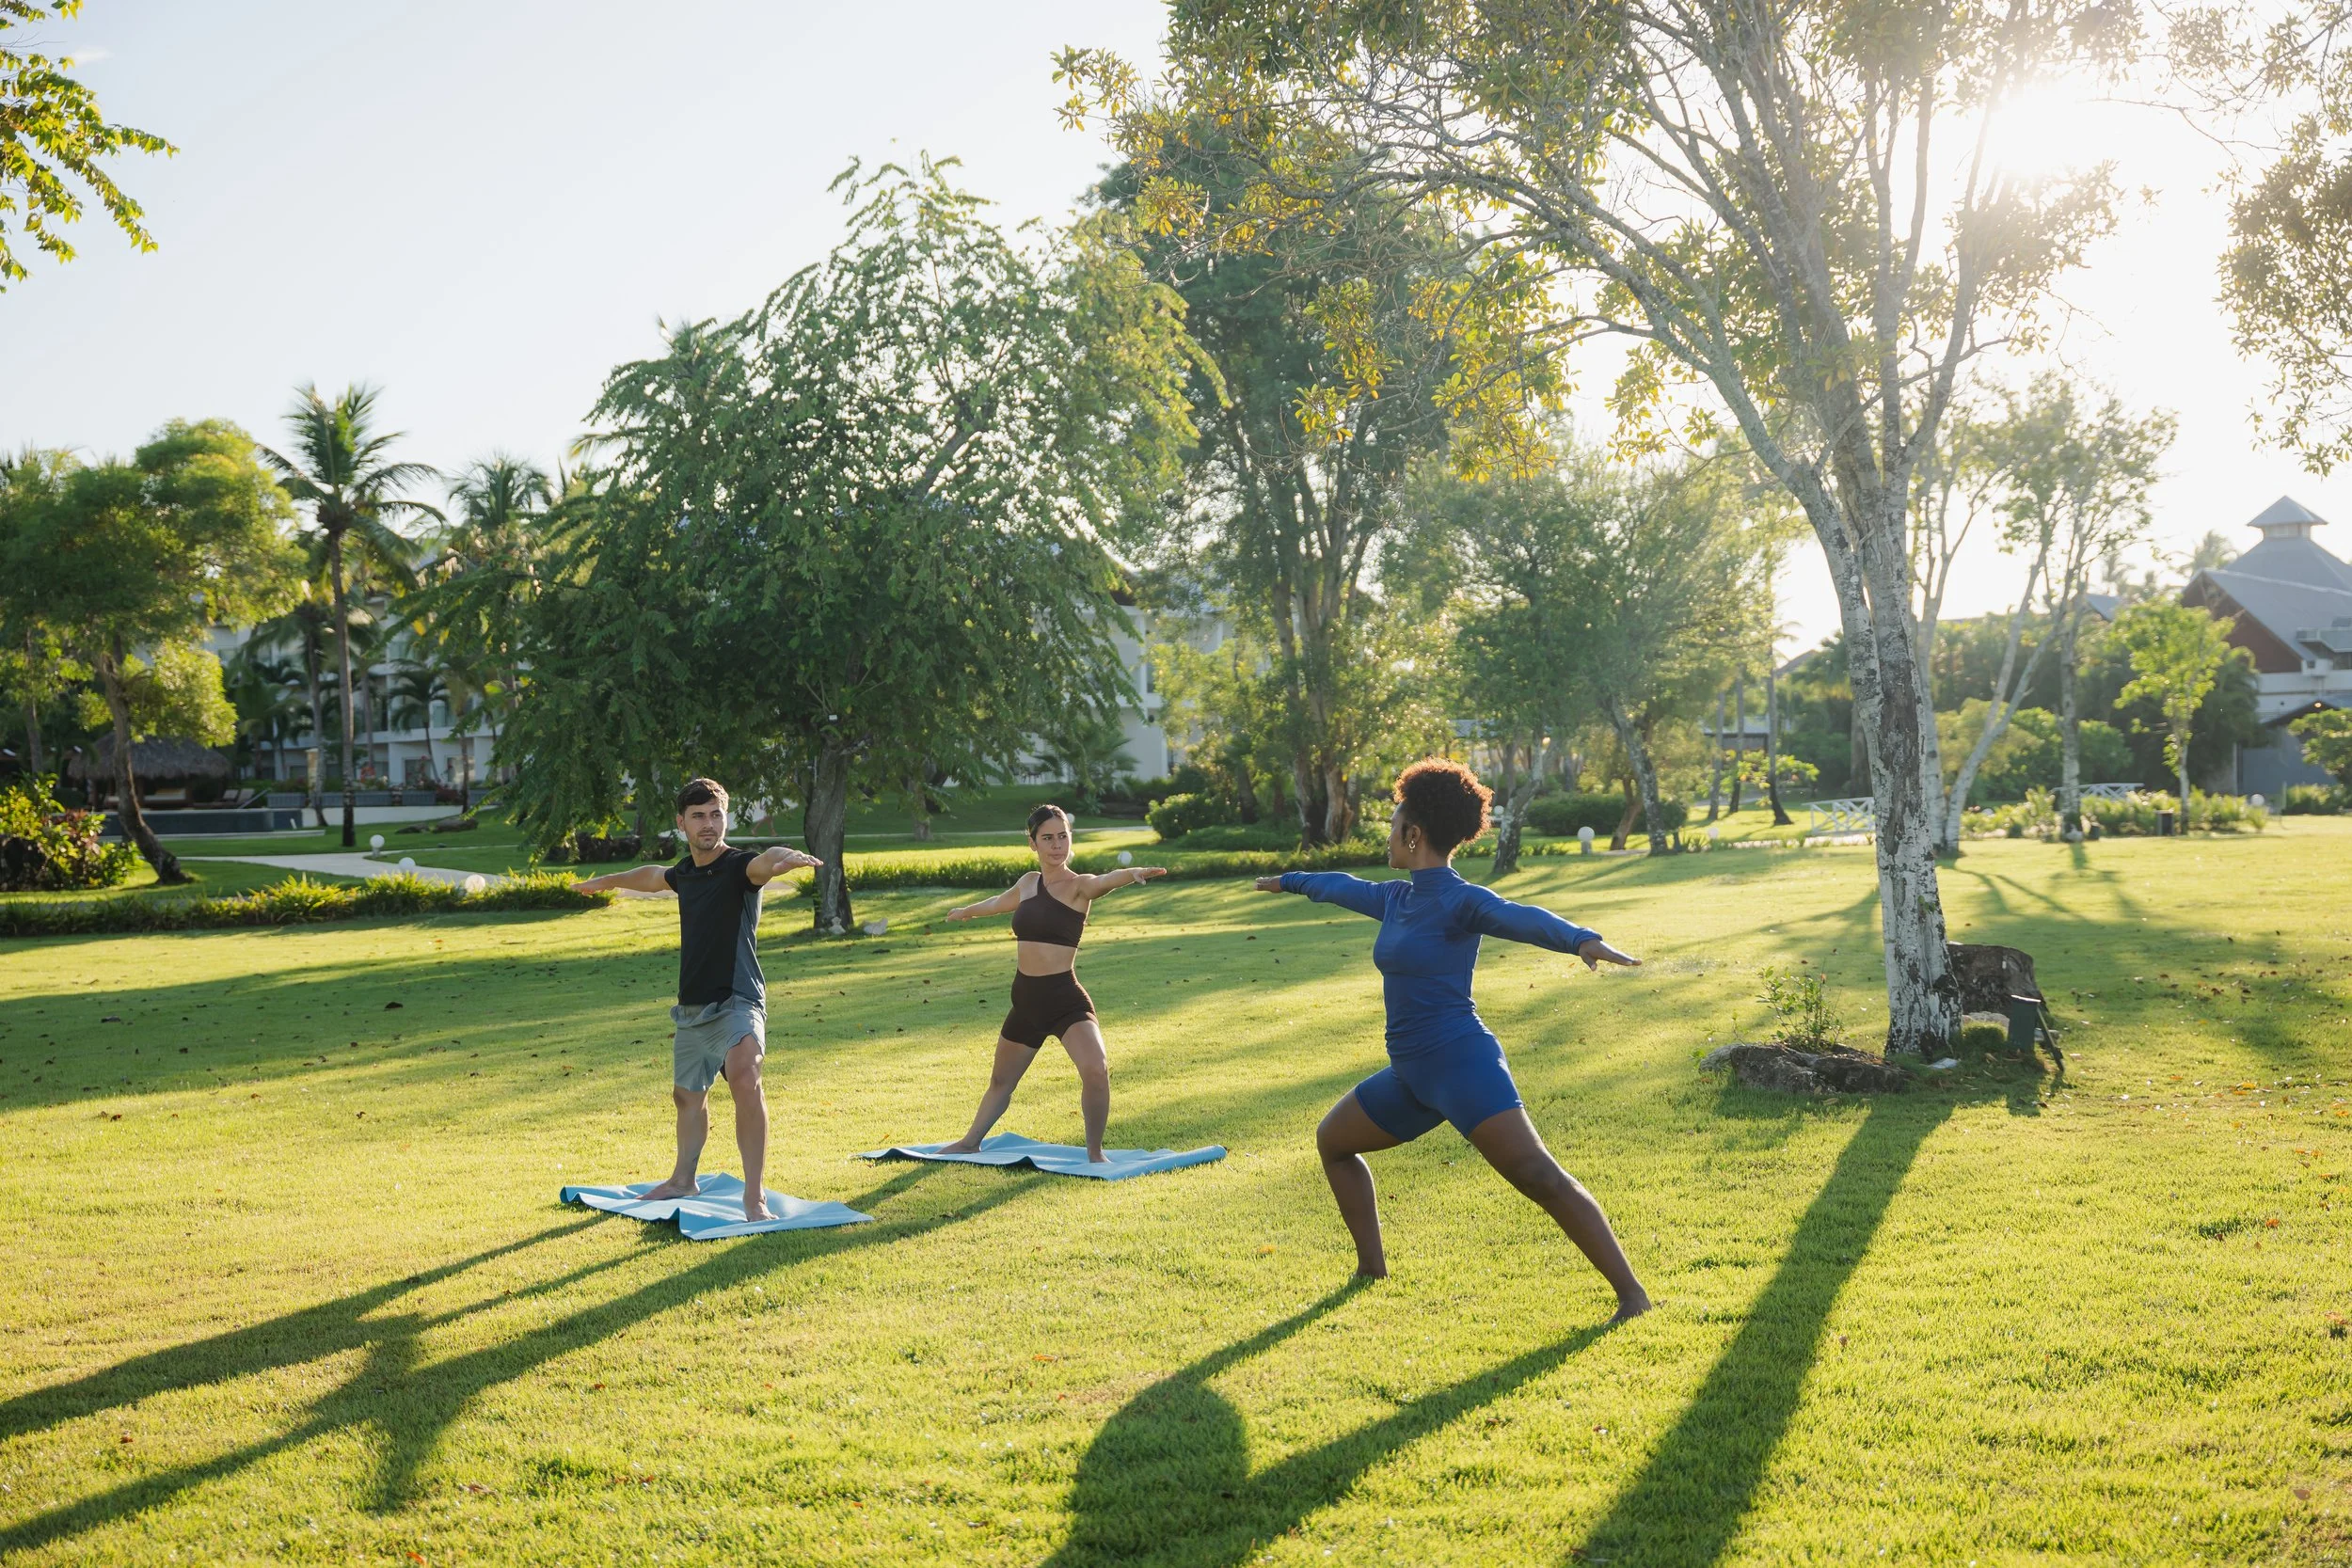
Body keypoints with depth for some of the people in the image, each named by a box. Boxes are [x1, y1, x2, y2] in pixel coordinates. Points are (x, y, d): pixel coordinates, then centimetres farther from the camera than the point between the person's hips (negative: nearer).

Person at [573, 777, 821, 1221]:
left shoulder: (740, 866, -12)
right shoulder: (684, 872, 10)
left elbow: (767, 861, -37)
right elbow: (653, 876, 34)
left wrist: (786, 858, -61)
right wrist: (607, 881, 52)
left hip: (737, 1002, -8)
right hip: (692, 1007, 8)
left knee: (743, 1075, -32)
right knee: (687, 1094, 24)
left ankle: (754, 1196, -33)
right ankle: (683, 1181, 47)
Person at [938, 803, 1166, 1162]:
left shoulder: (1078, 886, -8)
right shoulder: (1029, 883, 9)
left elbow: (1105, 880, -33)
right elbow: (999, 902, 32)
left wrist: (1134, 873, -56)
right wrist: (965, 911, 52)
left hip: (1065, 998, -6)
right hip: (1026, 1000, 6)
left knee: (1096, 1070, -27)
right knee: (1001, 1080, 23)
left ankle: (1094, 1152, -6)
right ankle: (970, 1142, 46)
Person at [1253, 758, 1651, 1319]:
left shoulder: (1461, 902, -13)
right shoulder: (1398, 900, 12)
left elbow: (1523, 918, -31)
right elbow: (1346, 888, 32)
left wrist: (1581, 939, -51)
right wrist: (1290, 881, 50)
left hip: (1461, 1063, -10)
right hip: (1413, 1075, 10)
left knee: (1538, 1176, -19)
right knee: (1332, 1141, 23)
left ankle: (1631, 1293, -18)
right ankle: (1372, 1266, 32)